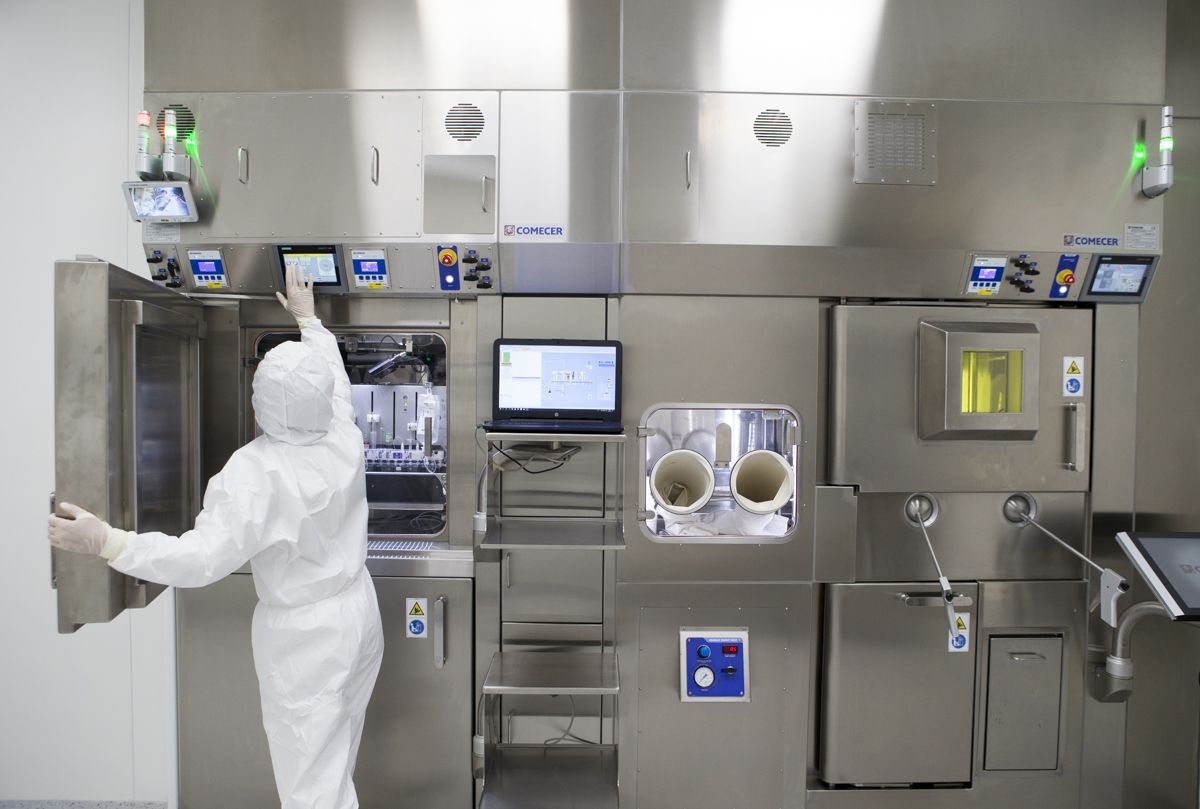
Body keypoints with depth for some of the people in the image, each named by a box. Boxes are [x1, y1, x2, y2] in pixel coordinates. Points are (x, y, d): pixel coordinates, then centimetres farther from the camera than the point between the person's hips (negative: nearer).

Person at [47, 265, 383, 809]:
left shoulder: (255, 472, -23)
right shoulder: (345, 440, -7)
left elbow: (202, 559, -27)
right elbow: (332, 374, 12)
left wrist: (105, 542, -23)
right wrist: (307, 318, 26)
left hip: (303, 635, -6)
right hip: (358, 613, 6)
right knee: (336, 759, 24)